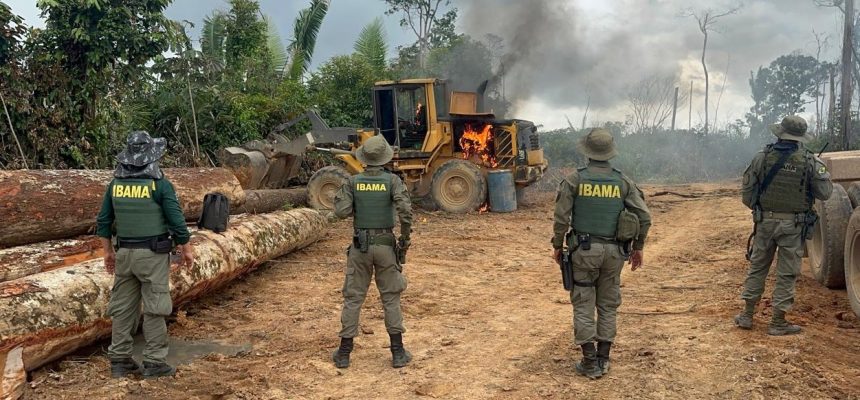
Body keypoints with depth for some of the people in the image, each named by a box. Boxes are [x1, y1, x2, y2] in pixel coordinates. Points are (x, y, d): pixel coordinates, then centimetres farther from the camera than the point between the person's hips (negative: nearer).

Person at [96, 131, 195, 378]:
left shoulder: (116, 183, 3)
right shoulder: (161, 184, -12)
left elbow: (103, 221, 8)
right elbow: (177, 221, -12)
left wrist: (108, 251, 19)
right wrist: (187, 250, 1)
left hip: (125, 253, 5)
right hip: (153, 255, -5)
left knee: (124, 306, 11)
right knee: (154, 308, 2)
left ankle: (119, 361, 15)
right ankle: (154, 363, 5)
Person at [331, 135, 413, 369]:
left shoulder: (353, 182, -3)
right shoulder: (392, 180, -7)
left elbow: (342, 212, -10)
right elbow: (405, 210, -20)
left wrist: (339, 197, 12)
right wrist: (406, 236, -5)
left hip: (360, 246, 1)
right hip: (385, 245, -1)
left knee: (353, 298, 9)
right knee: (391, 299, 8)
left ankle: (344, 353, 12)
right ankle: (398, 353, 9)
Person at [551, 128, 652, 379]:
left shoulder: (574, 180, -7)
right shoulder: (623, 181, 0)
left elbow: (561, 217, -9)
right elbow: (644, 217, -2)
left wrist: (558, 246, 4)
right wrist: (638, 248, 10)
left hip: (584, 250, -2)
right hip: (614, 251, 3)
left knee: (583, 305, 6)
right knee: (608, 305, 14)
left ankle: (590, 362, 5)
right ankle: (603, 358, 19)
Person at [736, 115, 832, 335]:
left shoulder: (761, 157, -4)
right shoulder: (810, 161, -9)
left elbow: (746, 194, -1)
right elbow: (825, 193, -3)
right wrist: (823, 173, 16)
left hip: (765, 221, 2)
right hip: (793, 226, -2)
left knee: (757, 268, 15)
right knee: (786, 274, 6)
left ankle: (747, 315, 20)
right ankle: (778, 323, 11)